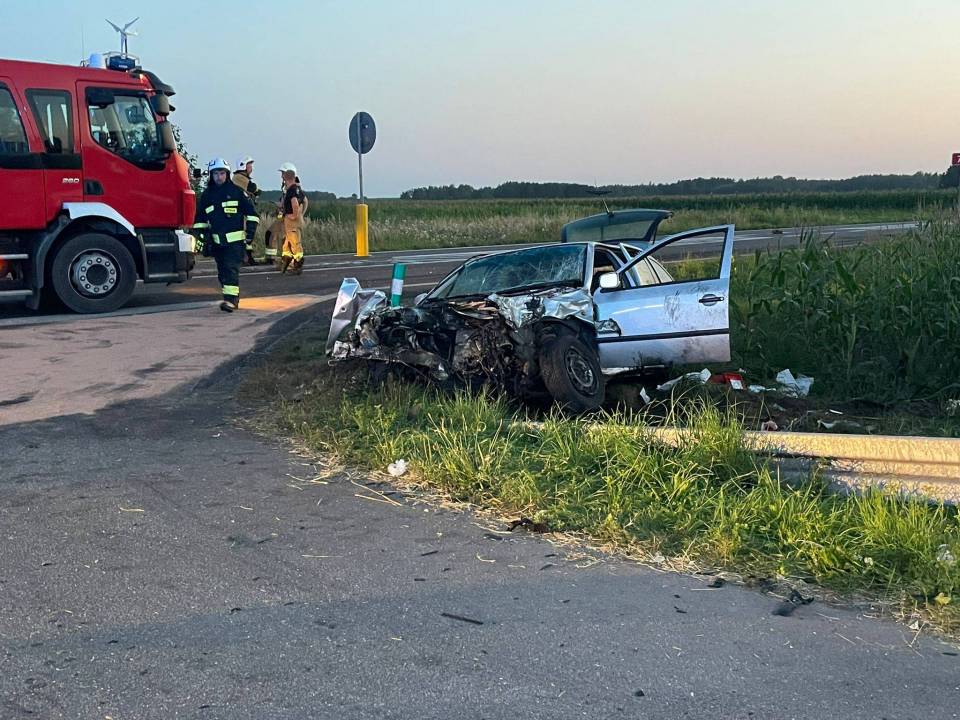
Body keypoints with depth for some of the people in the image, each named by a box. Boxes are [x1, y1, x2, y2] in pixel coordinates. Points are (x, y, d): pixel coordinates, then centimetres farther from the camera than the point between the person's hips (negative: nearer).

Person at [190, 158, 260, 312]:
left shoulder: (236, 191, 1)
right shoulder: (206, 195, 11)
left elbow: (251, 212, 4)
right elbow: (200, 218, 20)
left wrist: (250, 231, -2)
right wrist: (203, 235, 10)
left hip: (235, 239, -5)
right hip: (216, 240, 5)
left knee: (231, 269, -16)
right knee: (222, 272, 9)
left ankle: (230, 300, -22)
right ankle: (234, 299, 21)